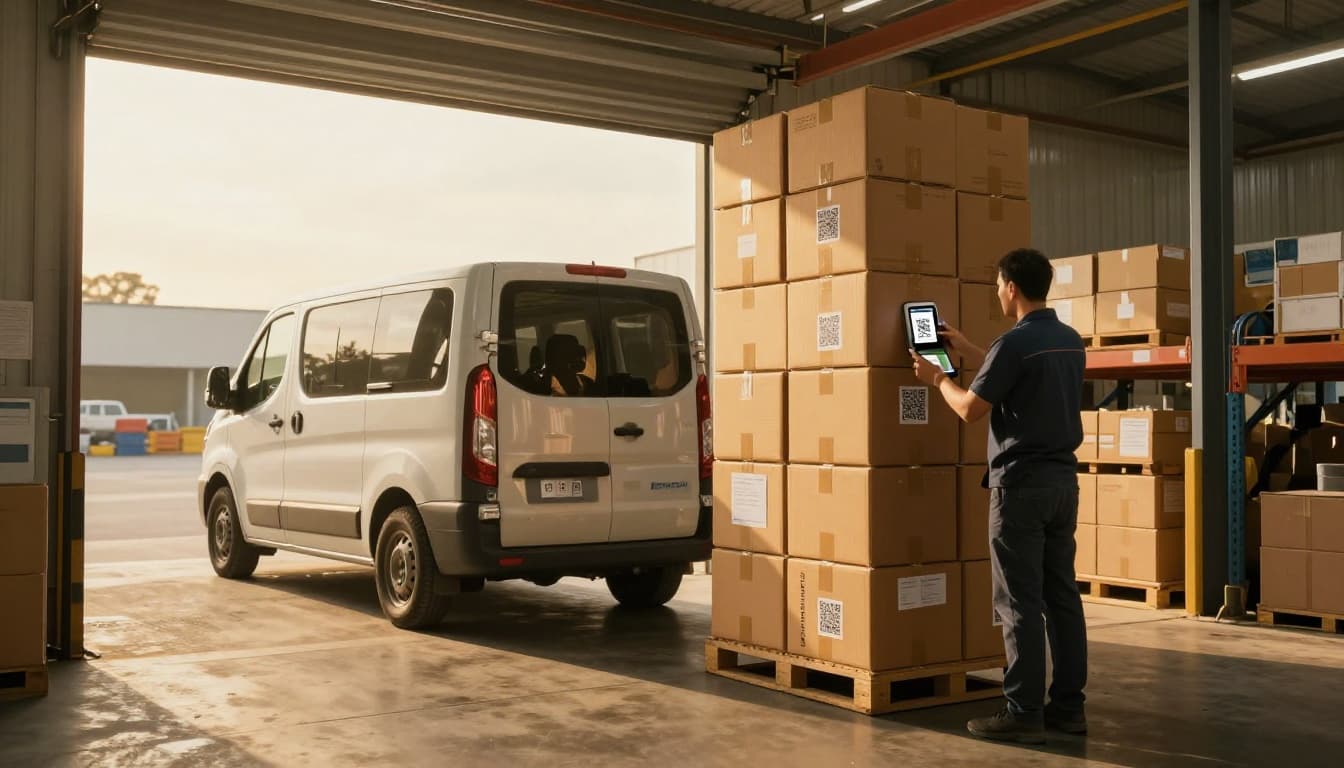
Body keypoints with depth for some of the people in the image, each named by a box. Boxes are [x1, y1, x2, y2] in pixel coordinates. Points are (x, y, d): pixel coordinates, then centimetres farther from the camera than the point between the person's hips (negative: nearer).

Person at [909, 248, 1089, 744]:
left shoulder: (1014, 343, -15)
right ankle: (1068, 705, 15)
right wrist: (963, 349, 30)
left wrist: (937, 379, 9)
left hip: (1022, 483, -8)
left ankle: (1024, 714, 0)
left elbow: (971, 409, -9)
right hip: (1063, 479, 8)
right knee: (1062, 596, 10)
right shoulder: (1071, 341, 11)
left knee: (1020, 603, -4)